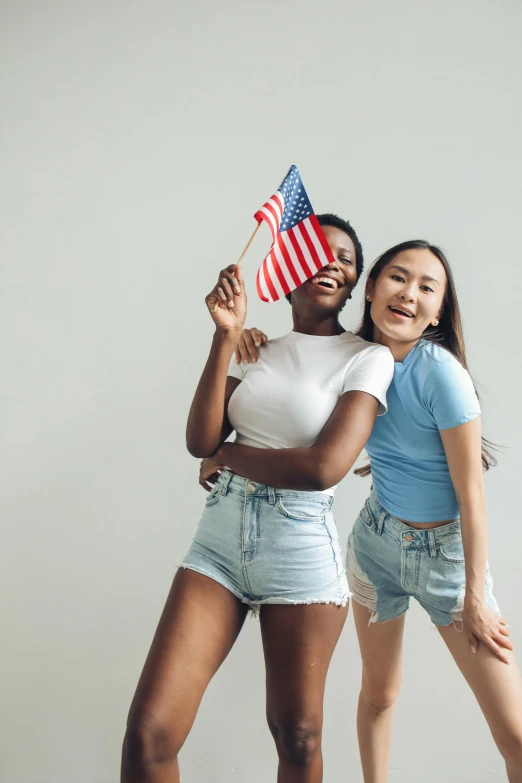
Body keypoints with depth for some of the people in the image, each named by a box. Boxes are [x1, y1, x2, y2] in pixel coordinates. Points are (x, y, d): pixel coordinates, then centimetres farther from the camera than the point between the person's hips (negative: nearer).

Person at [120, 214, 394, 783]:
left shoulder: (368, 359, -3)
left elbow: (325, 467, -15)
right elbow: (201, 441, -2)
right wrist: (226, 335, -6)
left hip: (301, 548, -3)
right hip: (220, 535, 4)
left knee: (296, 737, 10)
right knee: (147, 731, -3)